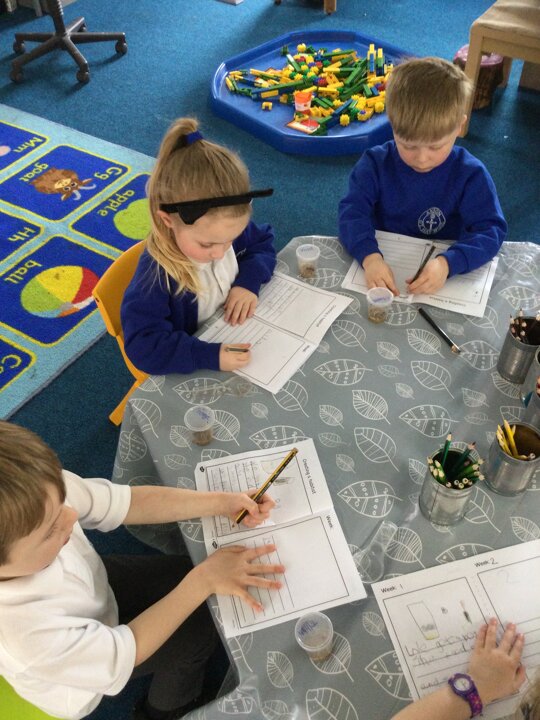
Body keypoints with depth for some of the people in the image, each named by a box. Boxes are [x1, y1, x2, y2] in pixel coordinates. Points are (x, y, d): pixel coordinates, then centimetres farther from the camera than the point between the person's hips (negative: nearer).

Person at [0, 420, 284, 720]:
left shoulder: (40, 489, -36)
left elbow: (128, 502, -20)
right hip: (79, 671, -4)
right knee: (198, 629, 4)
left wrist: (221, 503, -25)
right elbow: (123, 653, -27)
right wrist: (204, 580, -26)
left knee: (186, 572, 12)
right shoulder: (25, 635, -45)